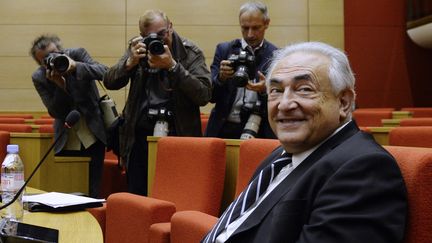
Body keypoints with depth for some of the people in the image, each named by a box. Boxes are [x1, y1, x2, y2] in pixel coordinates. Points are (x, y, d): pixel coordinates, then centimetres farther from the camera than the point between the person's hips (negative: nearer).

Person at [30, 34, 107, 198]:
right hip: (66, 140, 1)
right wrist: (60, 85, -26)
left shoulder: (77, 54, -8)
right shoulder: (38, 77, -6)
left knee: (93, 189, -2)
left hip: (93, 135, -1)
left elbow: (104, 72, -20)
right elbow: (56, 113, -10)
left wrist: (76, 66, -33)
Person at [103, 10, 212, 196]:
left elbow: (204, 95, -16)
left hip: (178, 136, -2)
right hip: (140, 136, 3)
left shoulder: (191, 53, -4)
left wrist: (172, 66, -23)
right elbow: (109, 82, 1)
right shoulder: (138, 48, 6)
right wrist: (130, 62, -17)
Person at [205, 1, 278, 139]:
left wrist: (266, 90, -18)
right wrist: (221, 77, -14)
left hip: (261, 132, -1)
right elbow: (210, 96, 5)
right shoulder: (224, 50, 7)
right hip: (225, 130, 1)